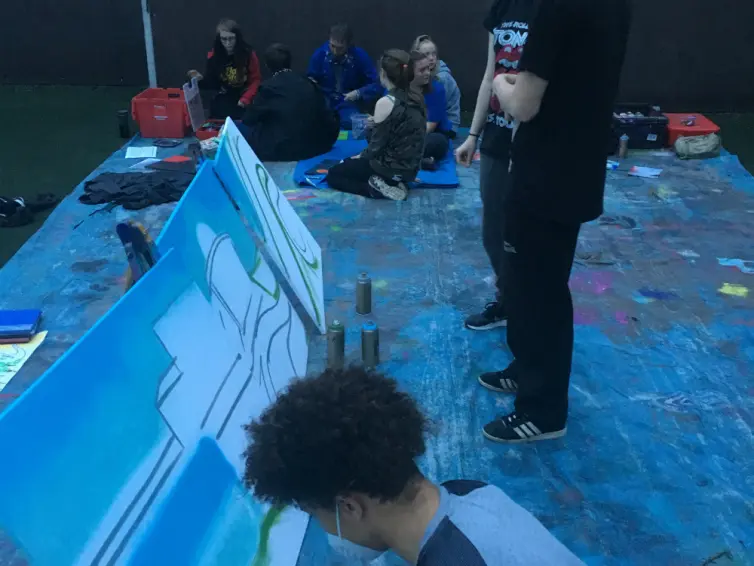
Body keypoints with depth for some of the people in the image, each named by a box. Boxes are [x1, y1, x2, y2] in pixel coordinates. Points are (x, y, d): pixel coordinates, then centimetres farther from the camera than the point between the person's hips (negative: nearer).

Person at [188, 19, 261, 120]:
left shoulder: (249, 54, -7)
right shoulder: (213, 55, -2)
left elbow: (256, 80, -4)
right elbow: (210, 83, 0)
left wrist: (245, 99, -17)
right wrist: (201, 80, -22)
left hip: (242, 103, -1)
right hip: (222, 102, 1)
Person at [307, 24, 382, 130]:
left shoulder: (360, 56, -14)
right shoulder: (319, 54, -8)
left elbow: (377, 85, -10)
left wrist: (359, 93, -26)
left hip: (348, 102, -1)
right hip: (324, 100, 2)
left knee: (350, 122, -33)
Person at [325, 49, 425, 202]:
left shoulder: (386, 102, -21)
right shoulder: (417, 97, 1)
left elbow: (376, 145, -14)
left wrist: (361, 156, 4)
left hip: (391, 168, -8)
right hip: (411, 168, 8)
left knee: (333, 174, 11)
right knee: (350, 164, 32)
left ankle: (379, 188, -7)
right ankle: (393, 183, 11)